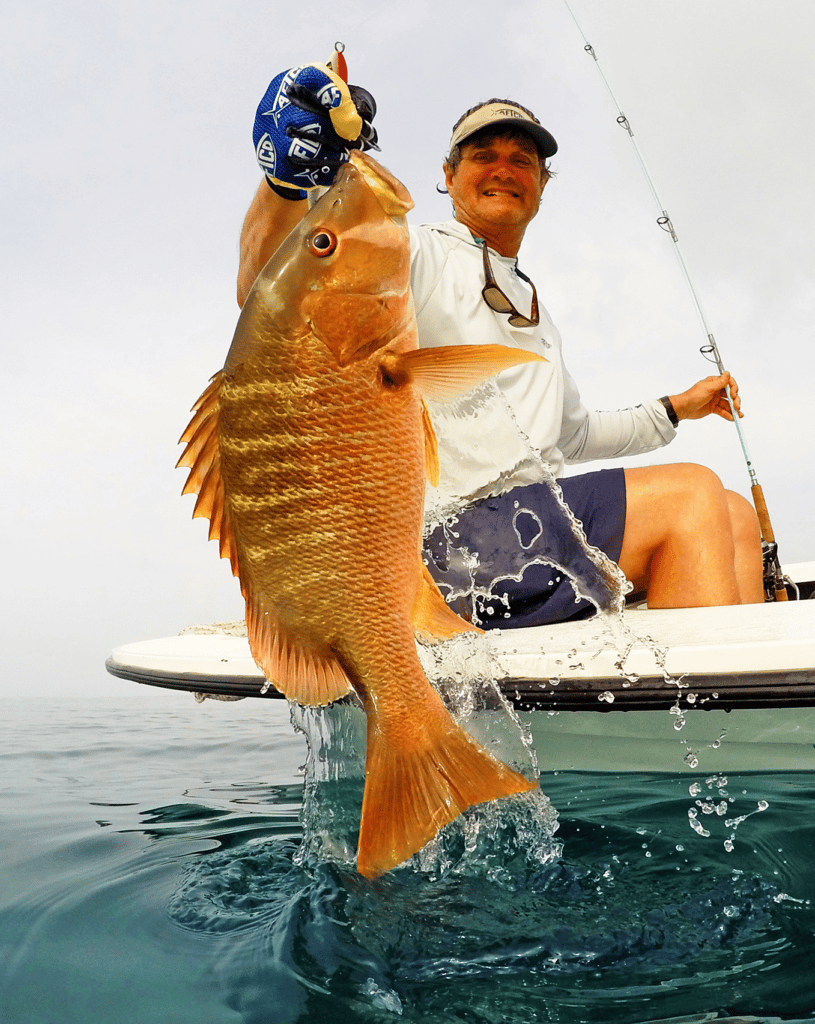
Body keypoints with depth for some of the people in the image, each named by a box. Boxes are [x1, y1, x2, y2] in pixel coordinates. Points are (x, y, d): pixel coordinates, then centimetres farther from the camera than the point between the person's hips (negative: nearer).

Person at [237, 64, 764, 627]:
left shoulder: (534, 310, 27)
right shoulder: (416, 254, 0)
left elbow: (574, 434, 38)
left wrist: (674, 408, 33)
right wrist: (286, 179, -38)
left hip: (540, 527, 9)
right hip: (454, 534, -9)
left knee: (733, 514, 1)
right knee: (692, 494, -17)